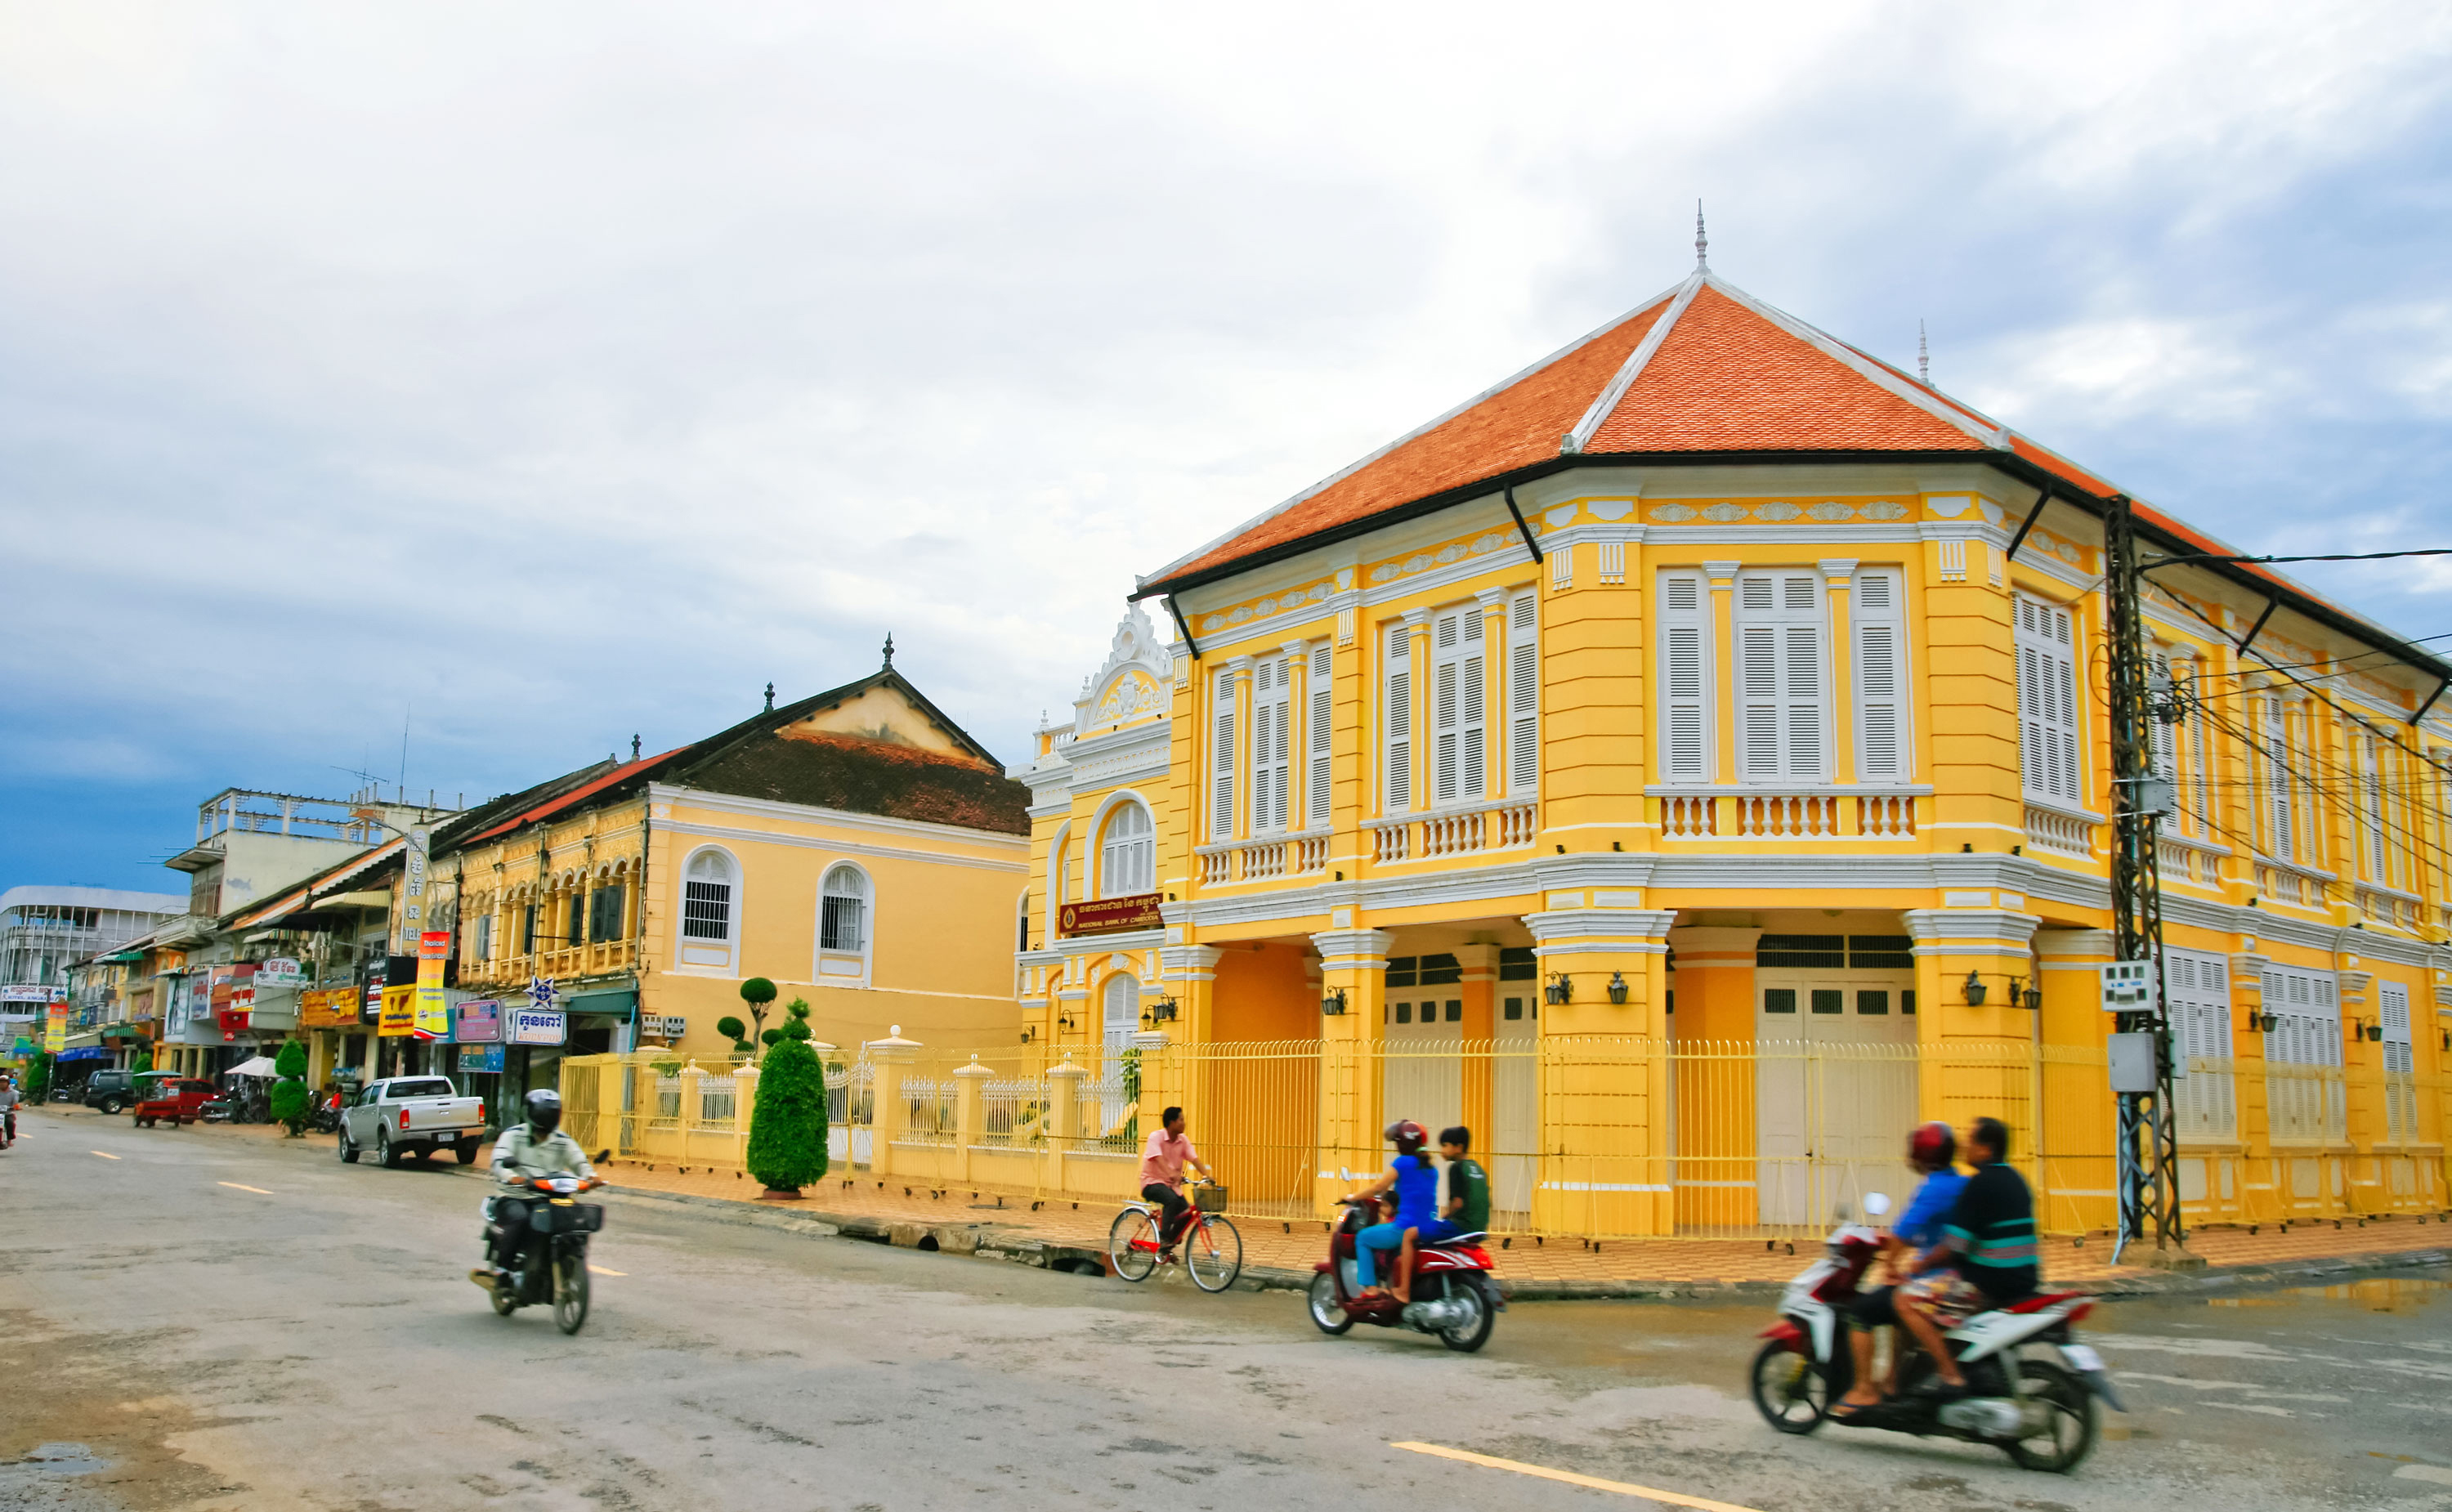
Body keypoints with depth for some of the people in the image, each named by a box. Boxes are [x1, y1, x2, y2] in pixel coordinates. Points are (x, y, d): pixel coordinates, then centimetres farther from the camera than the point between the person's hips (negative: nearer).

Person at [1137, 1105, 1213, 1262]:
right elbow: (1158, 1158, -30)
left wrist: (1206, 1175, -25)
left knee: (1186, 1212, -14)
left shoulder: (1183, 1139, 3)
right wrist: (1171, 1174, -47)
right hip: (1152, 1182, -6)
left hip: (1172, 1184, 6)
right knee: (1172, 1201, -34)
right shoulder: (1156, 1136, -14)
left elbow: (1194, 1158, -6)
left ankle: (1169, 1245, 7)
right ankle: (1164, 1242, -28)